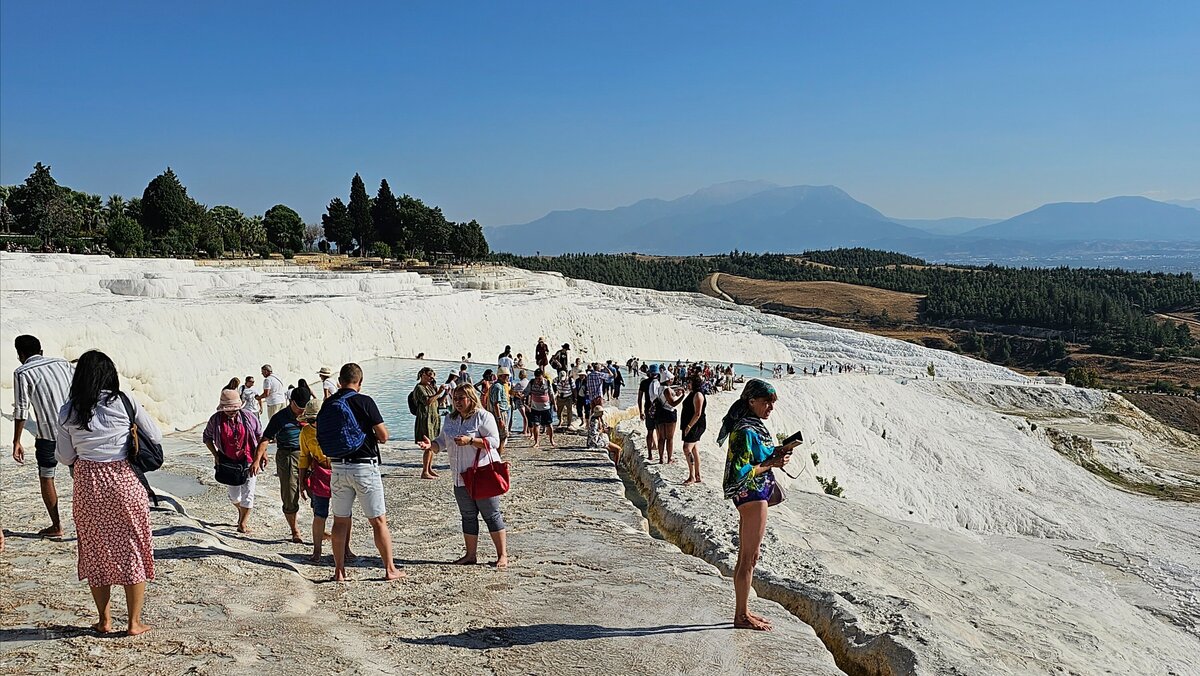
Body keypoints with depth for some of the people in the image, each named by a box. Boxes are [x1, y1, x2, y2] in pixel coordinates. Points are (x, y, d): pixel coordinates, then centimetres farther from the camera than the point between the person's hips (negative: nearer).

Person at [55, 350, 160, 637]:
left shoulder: (68, 412, -3)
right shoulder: (125, 403, -9)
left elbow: (64, 457, 5)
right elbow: (155, 436, 0)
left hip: (88, 485, 2)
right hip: (125, 482, -2)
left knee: (95, 552, 17)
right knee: (132, 550, 9)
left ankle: (104, 620, 25)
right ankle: (134, 622, 14)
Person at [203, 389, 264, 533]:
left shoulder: (249, 417, -9)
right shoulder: (215, 420, -7)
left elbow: (260, 436, 1)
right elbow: (207, 437, 8)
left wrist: (262, 455, -3)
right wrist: (215, 454, -3)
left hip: (249, 460, -1)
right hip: (229, 462, 2)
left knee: (247, 492, -5)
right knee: (234, 495, 7)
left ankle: (243, 523, 7)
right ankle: (241, 511, 40)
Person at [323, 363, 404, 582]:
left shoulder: (328, 404, 3)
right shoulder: (364, 402, -11)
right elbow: (383, 436, -10)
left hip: (338, 467, 4)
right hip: (364, 467, -4)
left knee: (340, 520, 13)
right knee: (378, 520, 4)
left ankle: (339, 570, 17)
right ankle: (390, 569, 8)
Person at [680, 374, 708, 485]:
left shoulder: (698, 395, -17)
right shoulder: (693, 393, 15)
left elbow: (698, 414, -22)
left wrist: (689, 426, -23)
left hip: (695, 426, -10)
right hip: (692, 426, 10)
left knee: (687, 449, -14)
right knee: (694, 450, 13)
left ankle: (692, 477, -11)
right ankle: (697, 477, 18)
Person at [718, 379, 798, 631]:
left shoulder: (755, 426, 10)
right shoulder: (746, 431, -20)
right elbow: (741, 473, -24)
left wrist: (778, 451, 4)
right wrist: (772, 463, -19)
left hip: (755, 495, 10)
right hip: (752, 496, -10)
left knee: (746, 557, 16)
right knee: (749, 558, 0)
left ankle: (743, 611, 27)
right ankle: (742, 616, 11)